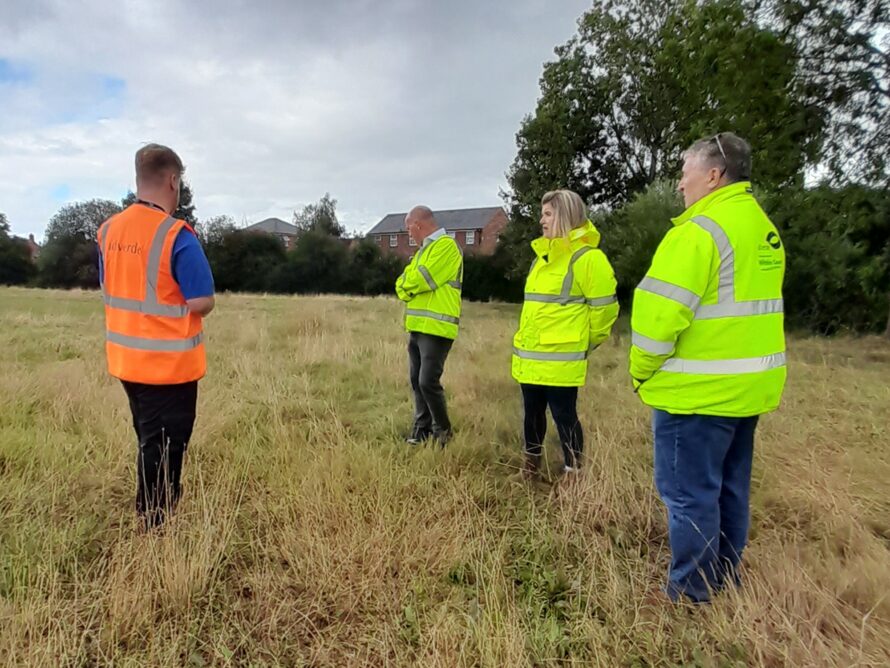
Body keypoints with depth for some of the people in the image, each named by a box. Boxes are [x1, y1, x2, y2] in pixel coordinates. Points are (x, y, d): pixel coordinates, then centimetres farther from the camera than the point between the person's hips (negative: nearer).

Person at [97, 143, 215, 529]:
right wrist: (185, 304, 1)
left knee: (149, 440, 24)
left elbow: (109, 291, 12)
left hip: (127, 358, 7)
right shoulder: (177, 236, -20)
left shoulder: (109, 230, 3)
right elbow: (202, 303, -21)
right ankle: (156, 525, 21)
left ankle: (151, 511, 41)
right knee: (164, 446, 8)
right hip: (170, 363, -7)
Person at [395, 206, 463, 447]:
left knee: (428, 381, -10)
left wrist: (407, 283, 0)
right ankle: (422, 427, 22)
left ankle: (443, 430, 8)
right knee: (417, 380, 11)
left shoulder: (446, 245, -9)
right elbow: (403, 284, 14)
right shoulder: (424, 249, 21)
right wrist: (407, 287, -8)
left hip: (436, 327, -9)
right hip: (417, 326, 9)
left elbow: (421, 279, -19)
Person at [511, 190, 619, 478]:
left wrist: (583, 343, 2)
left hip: (560, 360, -8)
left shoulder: (586, 257, -12)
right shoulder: (543, 255, 14)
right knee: (532, 414, 17)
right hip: (529, 357, 8)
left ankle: (573, 473, 19)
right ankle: (531, 466, 34)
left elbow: (604, 309, -9)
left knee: (564, 416, 3)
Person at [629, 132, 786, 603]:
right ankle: (724, 584, 35)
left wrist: (641, 370, -7)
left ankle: (692, 595, 15)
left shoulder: (702, 229, -17)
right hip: (748, 386, 10)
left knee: (689, 493, 2)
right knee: (727, 488, 20)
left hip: (699, 390, -10)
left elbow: (662, 310, -22)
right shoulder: (763, 228, 13)